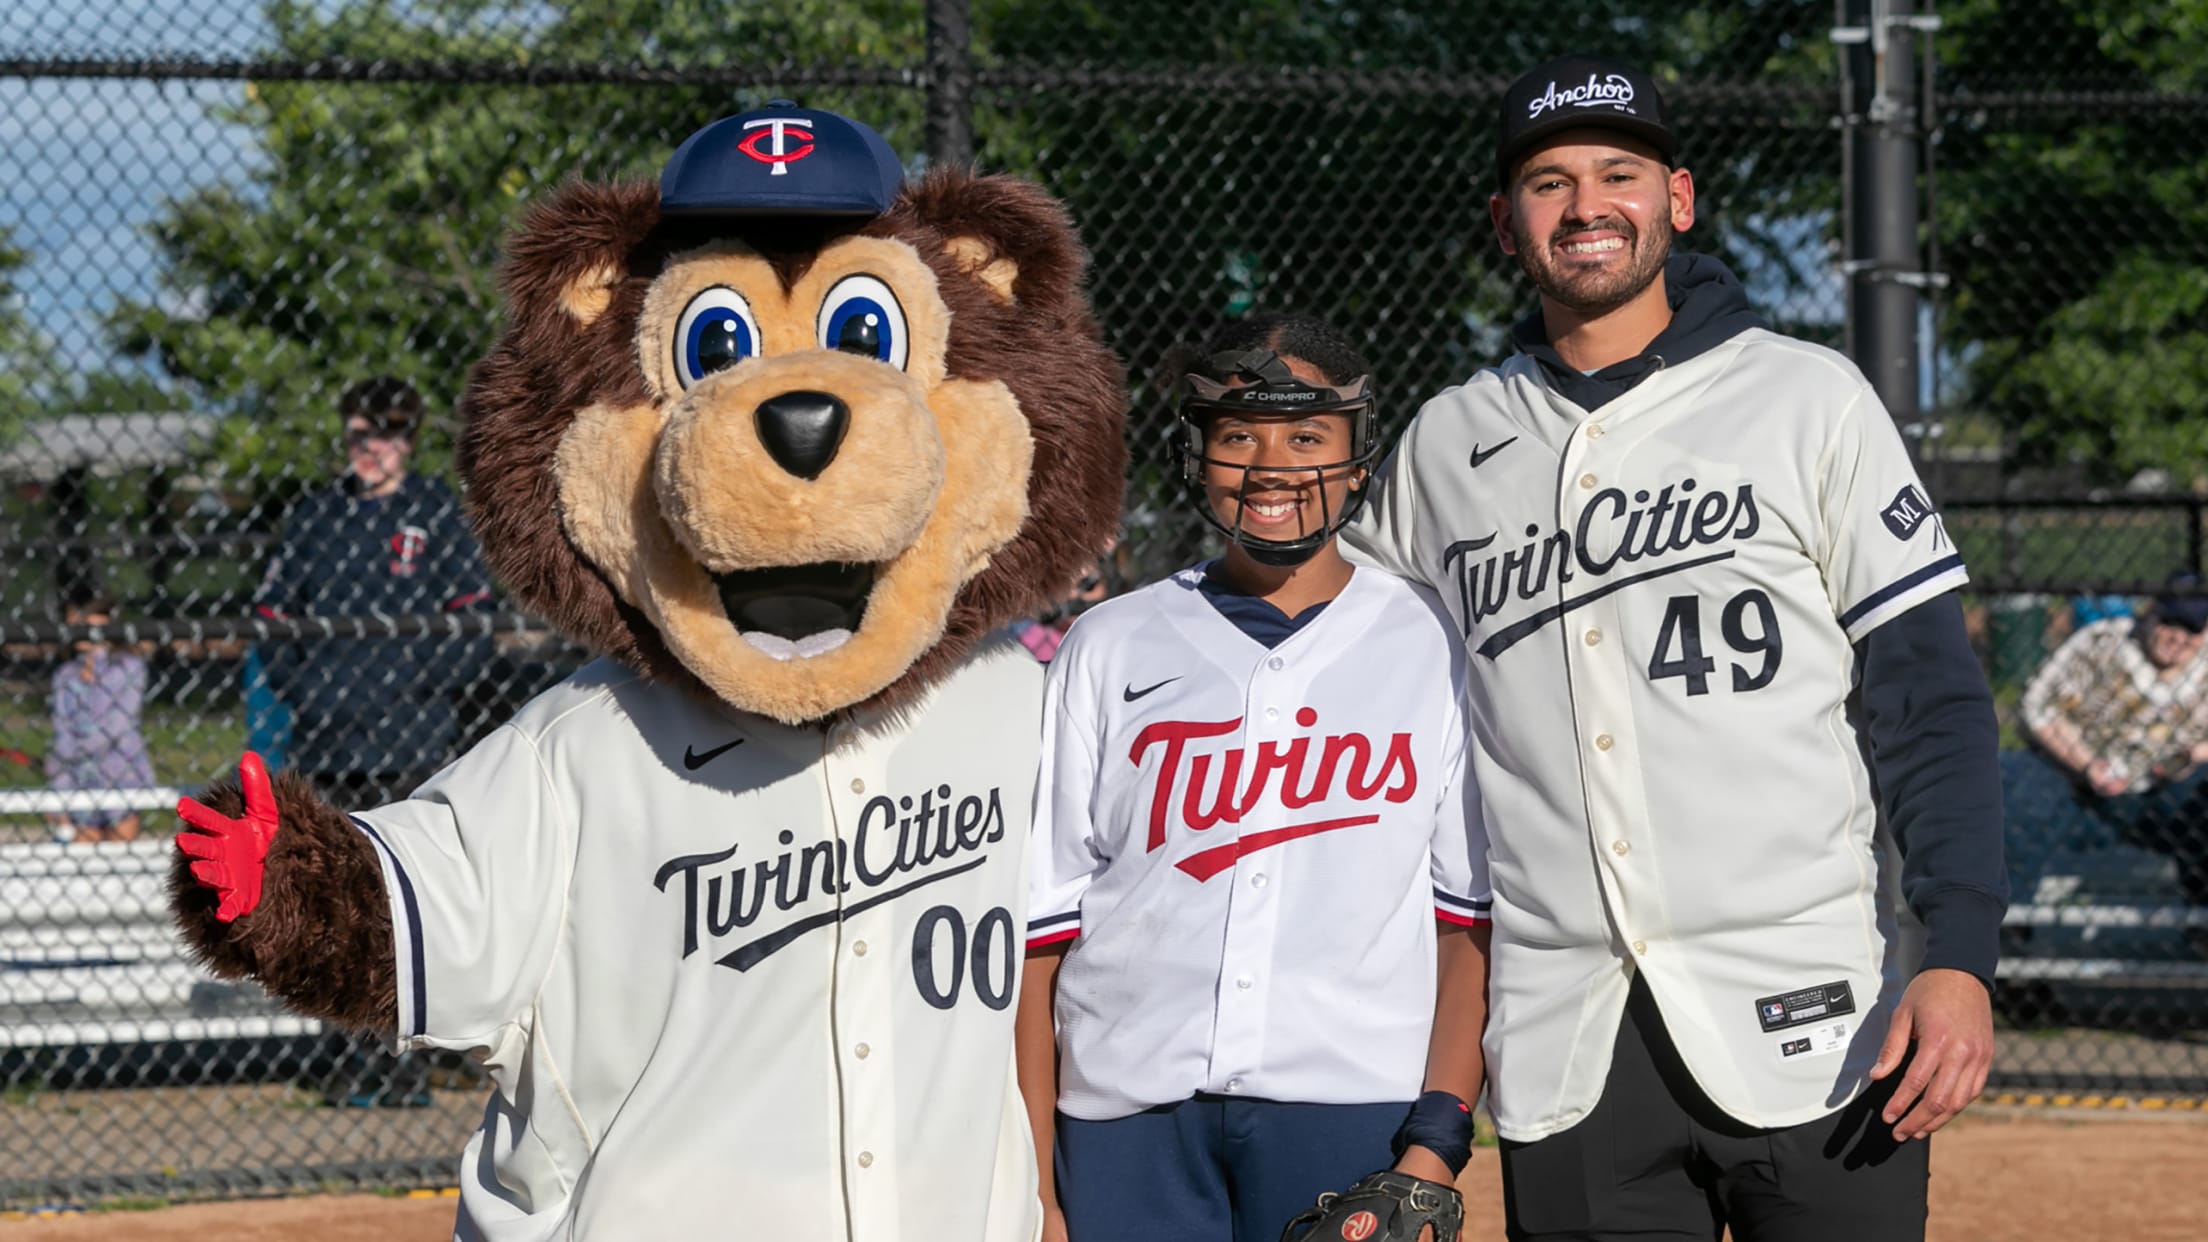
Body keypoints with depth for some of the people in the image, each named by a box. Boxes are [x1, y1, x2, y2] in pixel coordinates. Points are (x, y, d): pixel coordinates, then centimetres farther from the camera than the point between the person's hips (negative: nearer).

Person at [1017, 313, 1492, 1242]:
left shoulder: (1435, 649, 10)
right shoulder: (1110, 650, 12)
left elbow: (1473, 921, 4)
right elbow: (1039, 928, 8)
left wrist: (1439, 1138, -8)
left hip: (1355, 1113, -1)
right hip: (1129, 1116, 1)